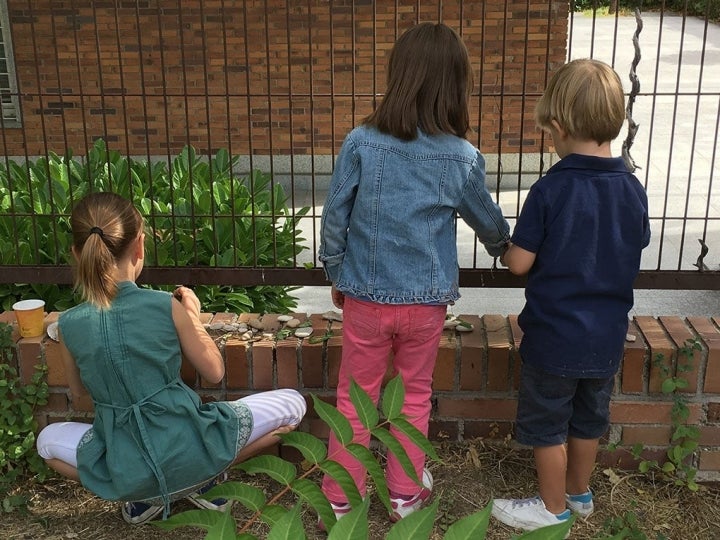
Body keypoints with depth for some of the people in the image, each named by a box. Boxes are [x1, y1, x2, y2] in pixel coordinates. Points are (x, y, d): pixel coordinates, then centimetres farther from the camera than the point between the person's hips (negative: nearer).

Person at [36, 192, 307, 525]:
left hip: (125, 475, 3)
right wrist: (193, 316, 13)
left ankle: (142, 497, 19)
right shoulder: (167, 306, -13)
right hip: (190, 453, -2)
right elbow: (214, 372, 0)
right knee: (292, 402, 15)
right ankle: (203, 480, 13)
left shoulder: (69, 324, -6)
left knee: (48, 439, 33)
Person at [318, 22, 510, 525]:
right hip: (426, 300, 1)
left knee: (354, 398, 14)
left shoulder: (362, 142, -12)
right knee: (415, 396, 19)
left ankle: (341, 496, 27)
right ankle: (406, 492, 32)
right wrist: (506, 246, 32)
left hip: (366, 296, 0)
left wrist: (336, 274, 11)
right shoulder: (463, 157, -9)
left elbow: (334, 218, -6)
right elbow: (488, 219, 9)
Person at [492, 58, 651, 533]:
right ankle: (580, 493, 41)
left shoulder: (551, 191, -21)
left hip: (555, 334, -5)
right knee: (589, 418, 23)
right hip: (607, 335, 5)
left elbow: (520, 262, -17)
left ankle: (554, 508, 27)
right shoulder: (633, 190, -6)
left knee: (547, 423, 13)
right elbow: (636, 251, 8)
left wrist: (504, 249, 5)